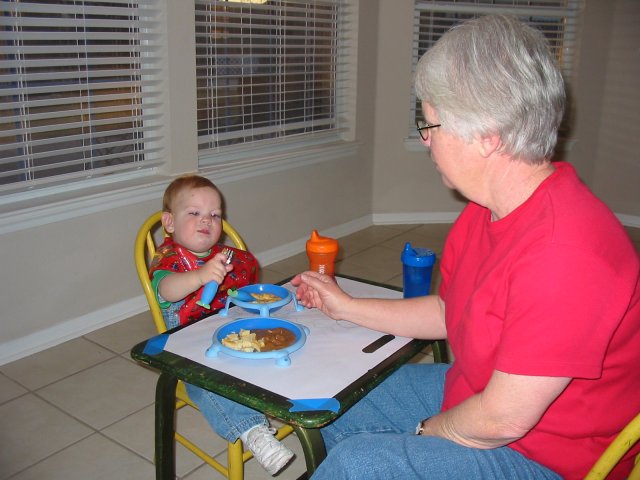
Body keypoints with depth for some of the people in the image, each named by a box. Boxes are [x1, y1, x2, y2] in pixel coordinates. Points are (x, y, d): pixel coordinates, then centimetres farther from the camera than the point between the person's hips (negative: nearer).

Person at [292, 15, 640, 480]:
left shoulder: (564, 253, -35)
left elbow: (503, 420, -28)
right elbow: (448, 313, 9)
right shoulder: (489, 208, -4)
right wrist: (345, 306, 13)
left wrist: (424, 432, -9)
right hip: (476, 392, 9)